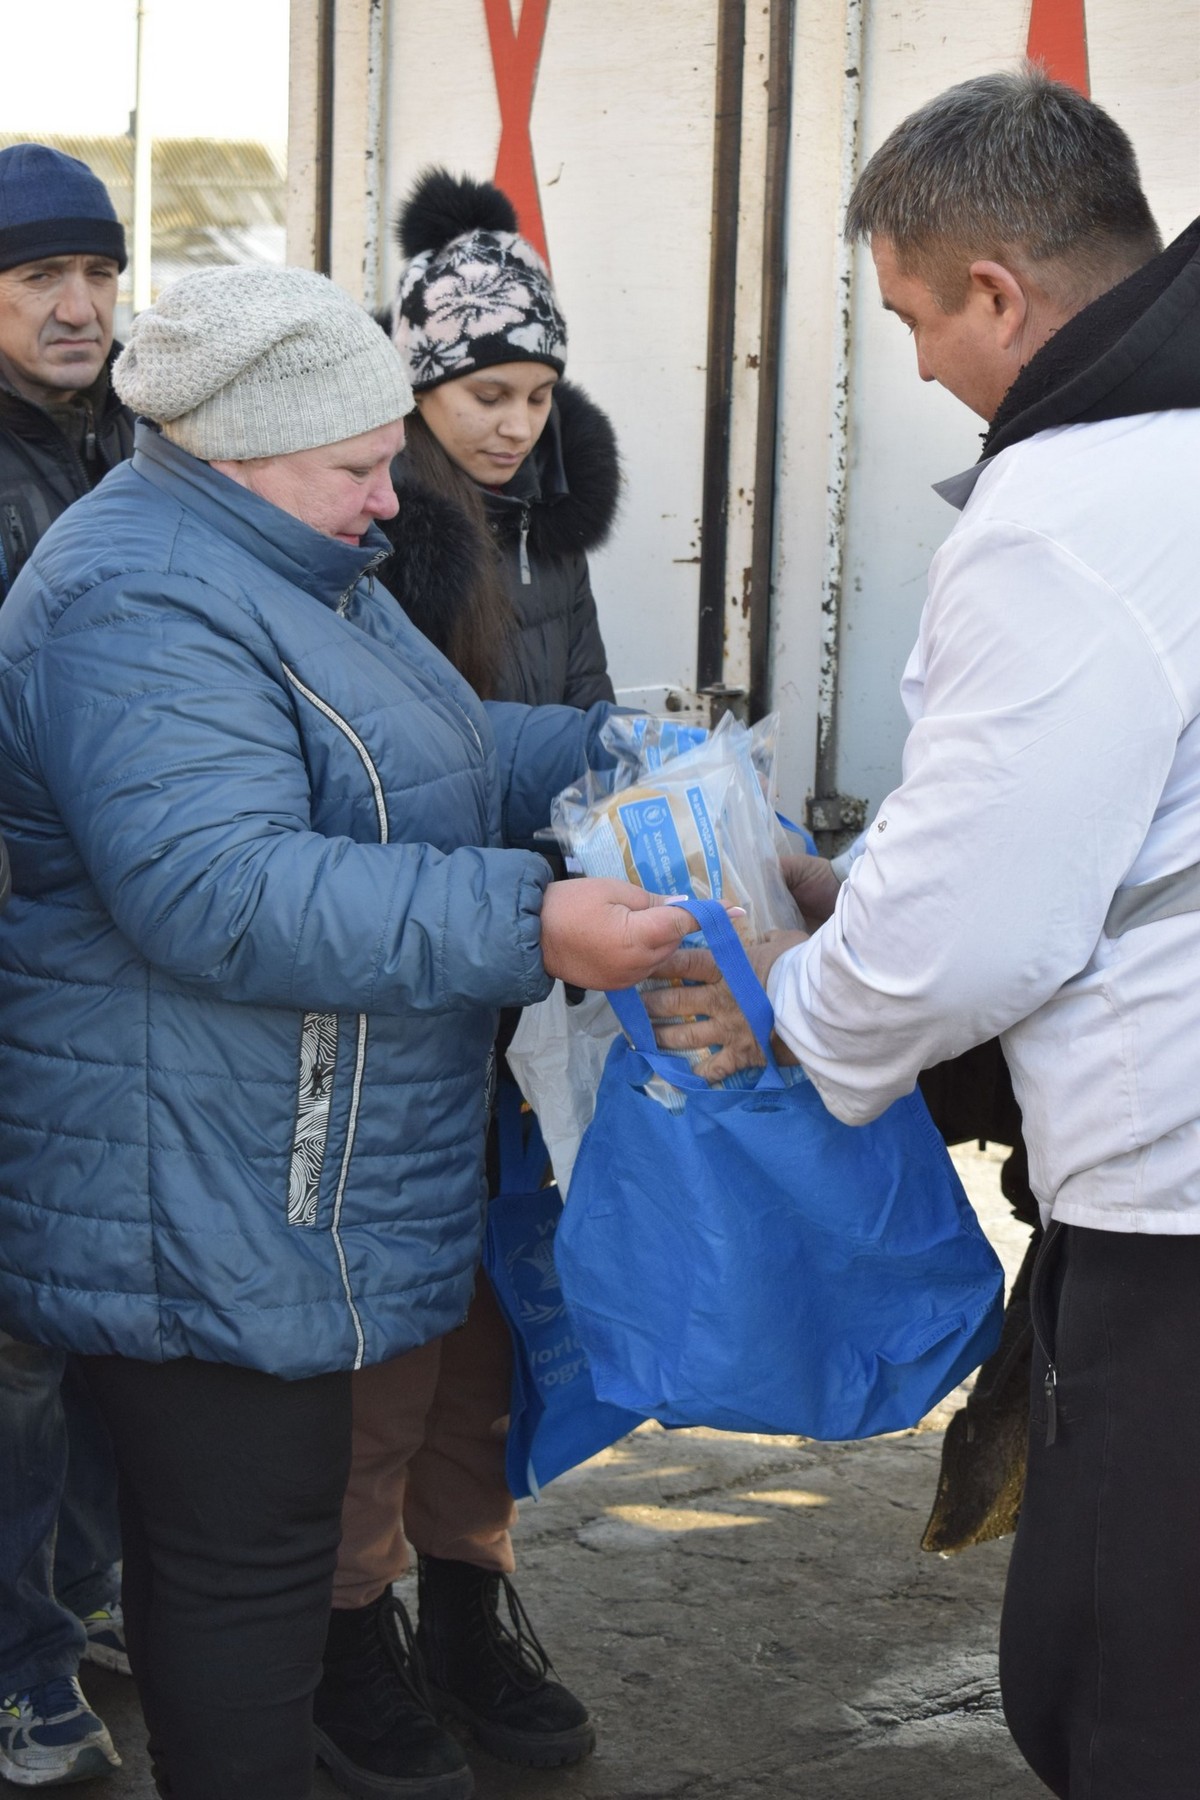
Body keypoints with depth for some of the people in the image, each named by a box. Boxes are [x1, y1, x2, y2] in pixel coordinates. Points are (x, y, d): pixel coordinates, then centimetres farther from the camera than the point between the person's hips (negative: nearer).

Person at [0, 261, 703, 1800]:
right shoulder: (141, 611, -21)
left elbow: (411, 765, 26)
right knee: (241, 1559, 0)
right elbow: (224, 893, -31)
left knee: (254, 1527, 19)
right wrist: (530, 925, -30)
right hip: (202, 1204, -11)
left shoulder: (287, 563, 16)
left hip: (282, 1194, 11)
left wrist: (617, 747, 13)